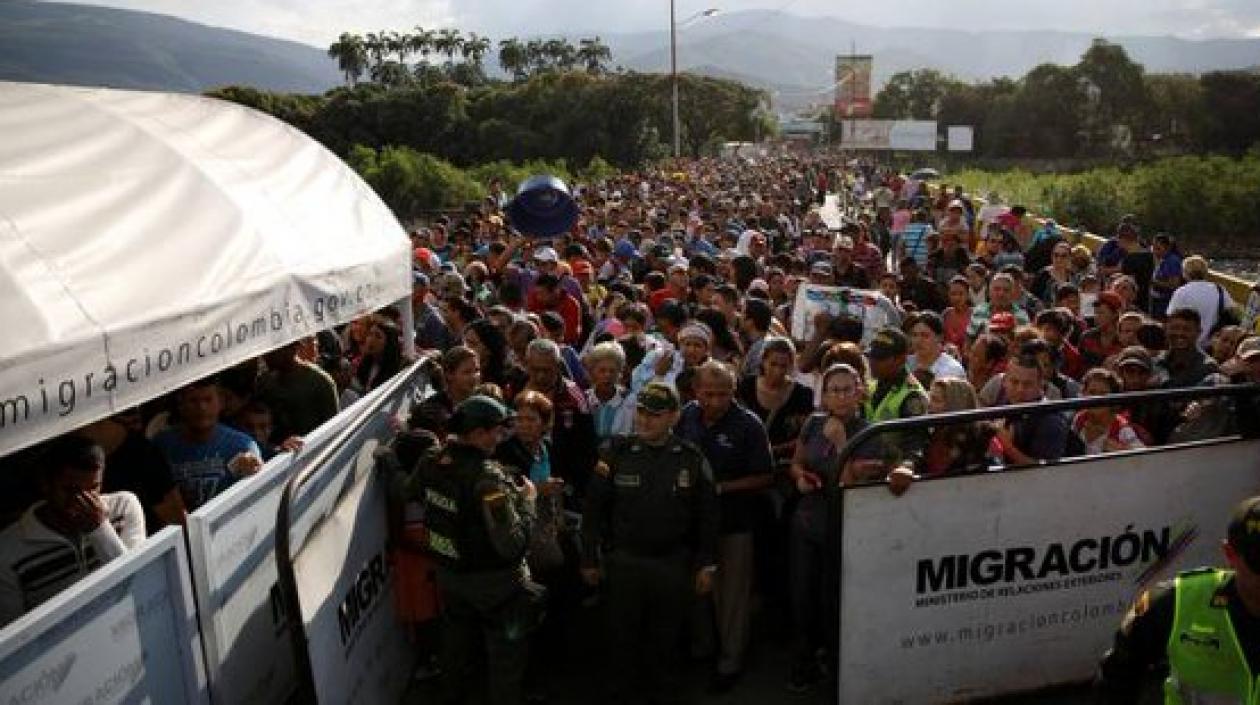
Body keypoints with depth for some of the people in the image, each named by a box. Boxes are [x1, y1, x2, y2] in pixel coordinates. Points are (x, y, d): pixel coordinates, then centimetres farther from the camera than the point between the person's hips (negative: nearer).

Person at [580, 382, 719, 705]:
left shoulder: (692, 459, -3)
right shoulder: (614, 453, -6)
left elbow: (707, 516, 4)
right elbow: (594, 509, -1)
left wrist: (707, 564, 4)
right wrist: (590, 559, 0)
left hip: (673, 563, 1)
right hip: (623, 560, 0)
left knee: (666, 638, 13)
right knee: (624, 634, 11)